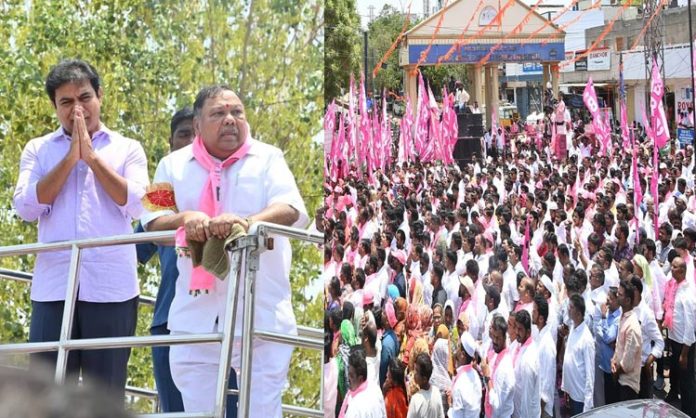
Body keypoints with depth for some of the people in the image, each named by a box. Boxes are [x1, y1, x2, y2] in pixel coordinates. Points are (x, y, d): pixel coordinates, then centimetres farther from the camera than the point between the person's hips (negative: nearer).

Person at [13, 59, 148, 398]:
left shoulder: (127, 149, 11)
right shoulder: (38, 150, 13)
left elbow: (134, 205, -5)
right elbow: (26, 207, -2)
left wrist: (92, 156, -5)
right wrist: (70, 158, -6)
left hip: (111, 288, -1)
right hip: (53, 288, 1)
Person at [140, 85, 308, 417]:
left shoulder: (268, 158, 9)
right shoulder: (174, 165, 14)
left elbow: (292, 210, -8)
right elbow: (153, 222, 3)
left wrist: (249, 221, -29)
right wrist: (186, 218, -20)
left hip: (261, 315, -2)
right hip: (195, 317, 2)